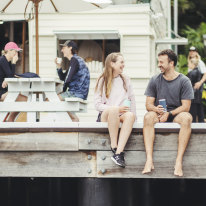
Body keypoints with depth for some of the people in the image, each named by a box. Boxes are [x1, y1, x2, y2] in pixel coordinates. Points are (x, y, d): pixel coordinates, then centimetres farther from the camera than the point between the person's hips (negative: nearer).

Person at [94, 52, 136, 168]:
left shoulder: (126, 80, 19)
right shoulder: (102, 81, 8)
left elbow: (132, 101, 18)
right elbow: (97, 105, 0)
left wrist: (133, 114, 0)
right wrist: (116, 109, -13)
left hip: (121, 115, 2)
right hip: (105, 116, -2)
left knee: (130, 115, -35)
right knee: (113, 110, -38)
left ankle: (119, 152, -47)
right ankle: (114, 146, -36)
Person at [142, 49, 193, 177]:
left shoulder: (184, 81, 1)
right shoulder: (155, 80, 8)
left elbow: (185, 107, -5)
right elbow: (148, 105, 4)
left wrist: (169, 114, -19)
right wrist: (157, 109, -19)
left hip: (176, 115, -1)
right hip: (159, 114, 2)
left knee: (186, 118, -35)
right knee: (148, 117, -33)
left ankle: (179, 161, -40)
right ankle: (149, 160, -43)